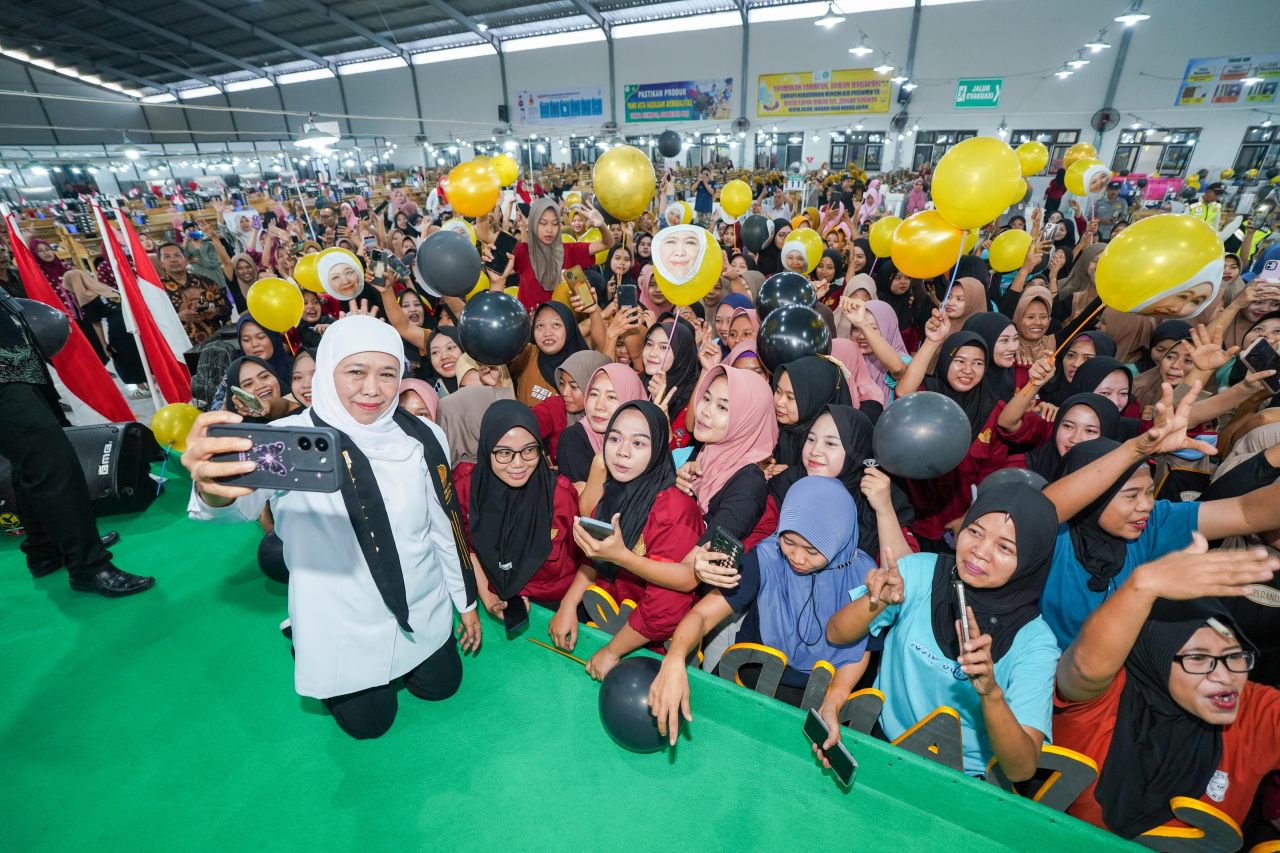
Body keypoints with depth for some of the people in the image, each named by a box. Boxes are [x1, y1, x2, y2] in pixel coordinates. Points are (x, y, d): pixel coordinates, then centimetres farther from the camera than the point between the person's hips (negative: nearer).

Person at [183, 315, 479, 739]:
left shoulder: (422, 437, -12)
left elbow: (444, 527, -2)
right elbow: (244, 500, -42)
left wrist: (466, 602, 6)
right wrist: (213, 489, -66)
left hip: (422, 611, 3)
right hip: (342, 624, -2)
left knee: (440, 686, 19)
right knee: (369, 722, 16)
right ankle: (304, 651, 39)